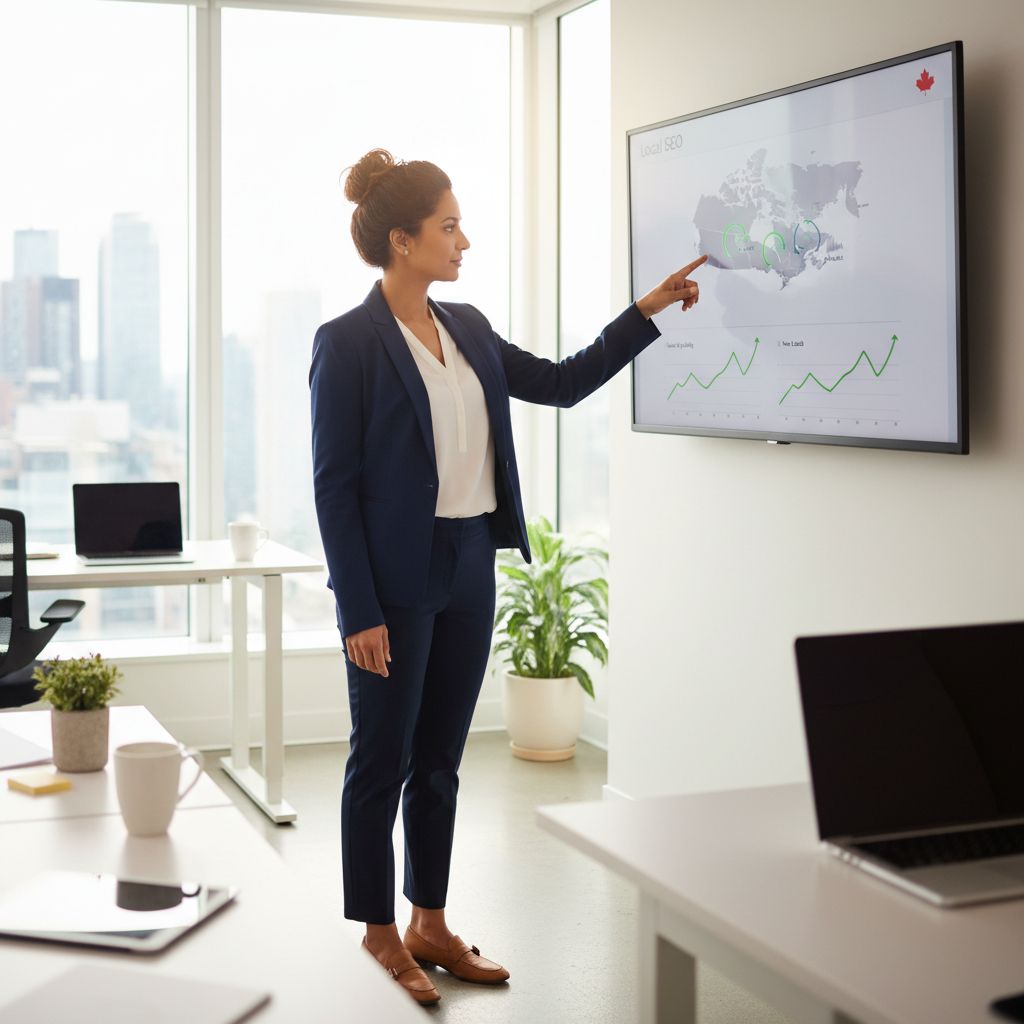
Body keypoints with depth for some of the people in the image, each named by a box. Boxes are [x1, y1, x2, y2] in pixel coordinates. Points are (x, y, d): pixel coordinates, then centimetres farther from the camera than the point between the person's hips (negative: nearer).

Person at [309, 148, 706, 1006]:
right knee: (383, 760, 6)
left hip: (470, 569, 7)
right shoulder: (349, 343, -12)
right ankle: (379, 931, 21)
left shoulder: (468, 329, 9)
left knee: (440, 758, 14)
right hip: (396, 581, -7)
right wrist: (359, 611, -15)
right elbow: (334, 483, -13)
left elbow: (562, 384, 15)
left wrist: (650, 310, 10)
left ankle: (431, 924, 27)